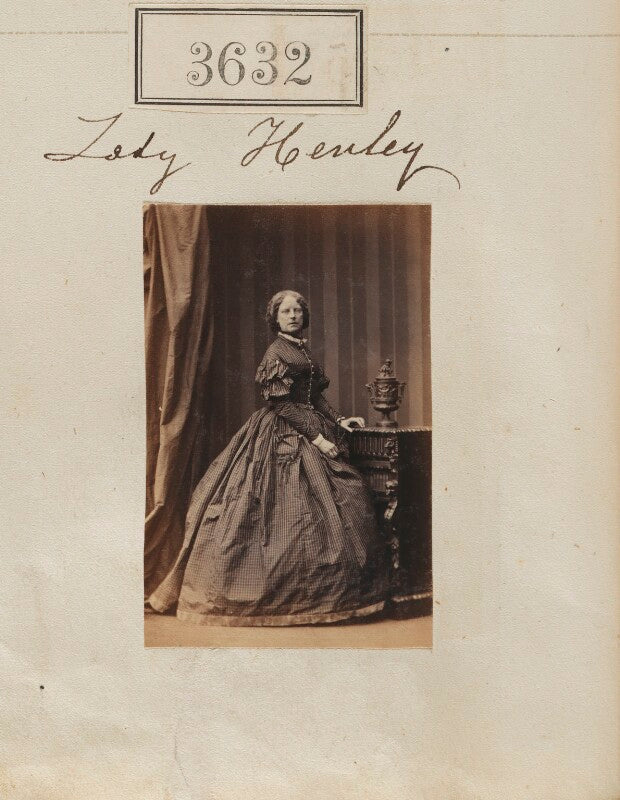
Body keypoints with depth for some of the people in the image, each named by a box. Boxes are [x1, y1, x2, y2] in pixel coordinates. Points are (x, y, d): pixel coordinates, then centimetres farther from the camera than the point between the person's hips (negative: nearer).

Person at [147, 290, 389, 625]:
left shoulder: (303, 350, 15)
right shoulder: (277, 351, -10)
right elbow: (282, 402, -16)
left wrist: (339, 420, 6)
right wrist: (316, 436, -18)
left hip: (305, 435, 9)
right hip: (284, 437, -9)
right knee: (292, 512, -7)